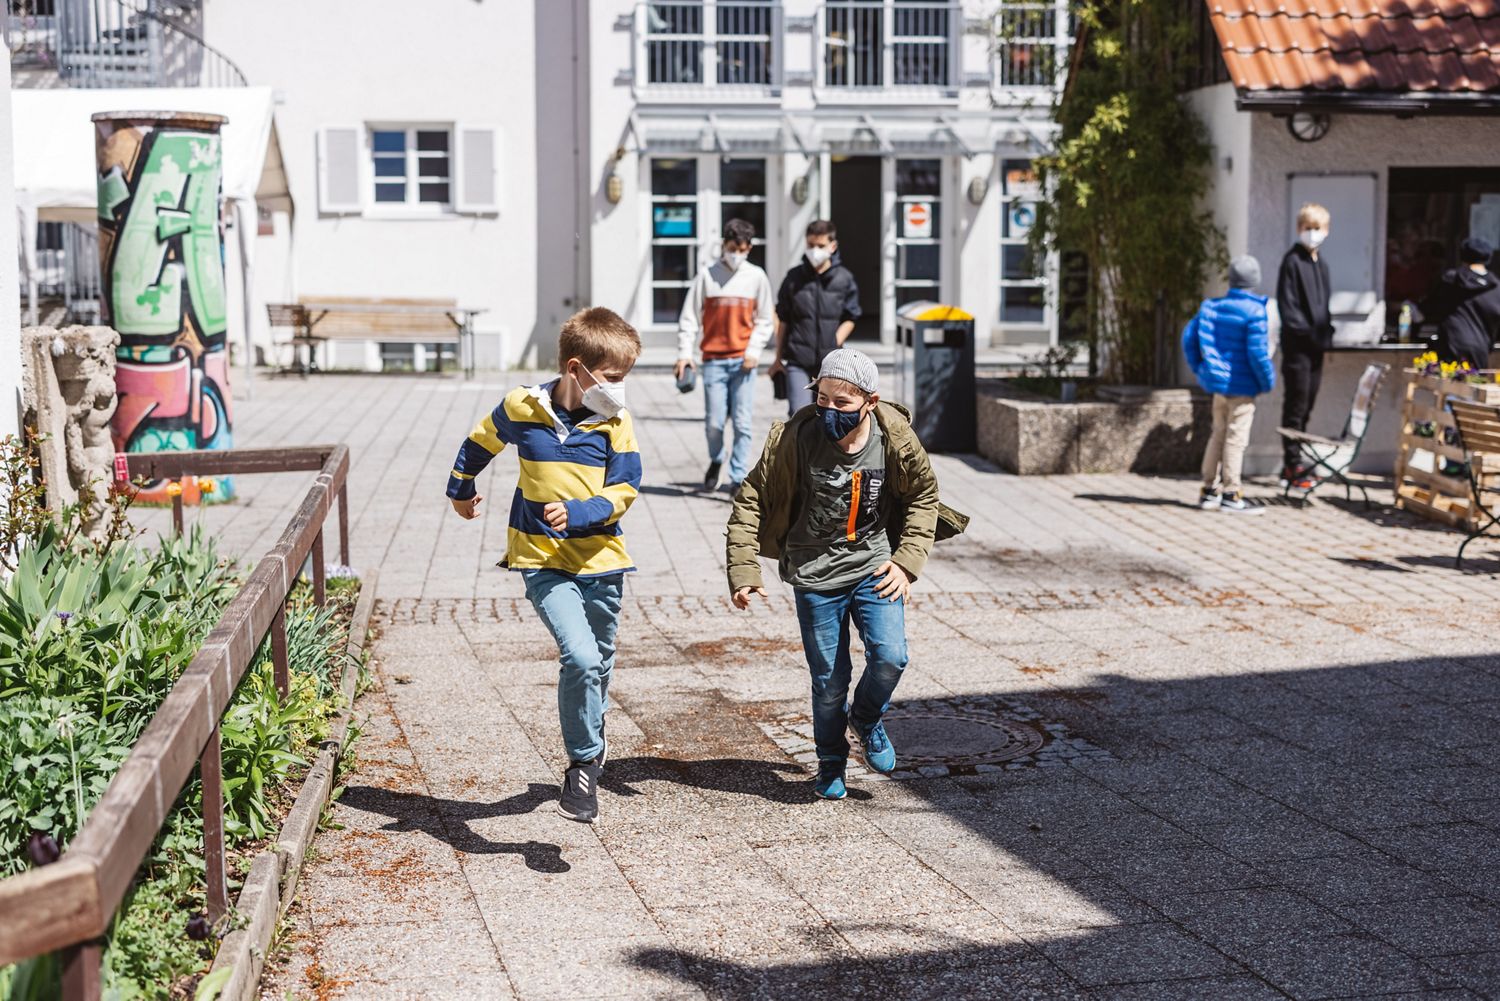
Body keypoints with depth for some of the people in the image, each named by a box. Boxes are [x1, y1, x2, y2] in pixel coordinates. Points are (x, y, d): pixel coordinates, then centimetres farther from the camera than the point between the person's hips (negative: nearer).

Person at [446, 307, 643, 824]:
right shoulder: (521, 408, -8)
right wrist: (460, 491, 27)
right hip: (542, 559, -3)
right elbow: (479, 443, 12)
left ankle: (589, 739, 43)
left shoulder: (615, 421, -5)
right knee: (580, 656, -21)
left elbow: (624, 490, -8)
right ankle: (585, 763, -6)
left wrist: (576, 514, -24)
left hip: (601, 559, 3)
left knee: (598, 664, 16)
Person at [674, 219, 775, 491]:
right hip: (714, 360, 0)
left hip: (743, 361, 1)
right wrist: (685, 353, -5)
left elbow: (764, 321, 11)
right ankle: (716, 461, 27)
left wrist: (754, 350, -4)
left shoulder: (757, 277, 7)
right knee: (714, 422, -2)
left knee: (742, 423, -4)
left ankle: (738, 477, 3)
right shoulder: (707, 275, 4)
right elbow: (689, 317, 4)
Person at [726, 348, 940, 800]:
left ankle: (867, 718, 20)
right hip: (815, 574, -1)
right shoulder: (795, 438, -17)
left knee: (890, 657, -14)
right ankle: (831, 762, 29)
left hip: (874, 565, 1)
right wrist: (743, 569, -16)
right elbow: (751, 500, -10)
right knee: (829, 679, 3)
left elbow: (924, 497, 5)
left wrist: (907, 560, -4)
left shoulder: (895, 439, -12)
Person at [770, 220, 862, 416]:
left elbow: (850, 319, 6)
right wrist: (779, 358, 10)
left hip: (830, 363, 1)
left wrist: (834, 346, -8)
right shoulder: (794, 278, 2)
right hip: (797, 362, -1)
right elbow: (782, 320, 9)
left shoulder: (843, 279, 1)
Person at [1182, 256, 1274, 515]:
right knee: (1236, 438, -1)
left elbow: (1189, 335, 6)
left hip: (1217, 381, 7)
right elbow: (1257, 351, -20)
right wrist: (1269, 381, -7)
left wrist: (1199, 368, 16)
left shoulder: (1212, 307, 4)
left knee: (1219, 434, 16)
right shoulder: (1254, 311, -15)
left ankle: (1210, 491, 19)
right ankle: (1230, 494, 2)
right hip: (1242, 385, -7)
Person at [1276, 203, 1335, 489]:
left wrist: (1327, 330, 10)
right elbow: (1287, 304, -14)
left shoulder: (1321, 263, 17)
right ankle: (1293, 466, -2)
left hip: (1316, 345, 8)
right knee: (1295, 406, -6)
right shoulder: (1292, 260, -8)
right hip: (1297, 344, -8)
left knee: (1306, 405, 10)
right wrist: (1305, 330, -20)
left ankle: (1293, 465, 16)